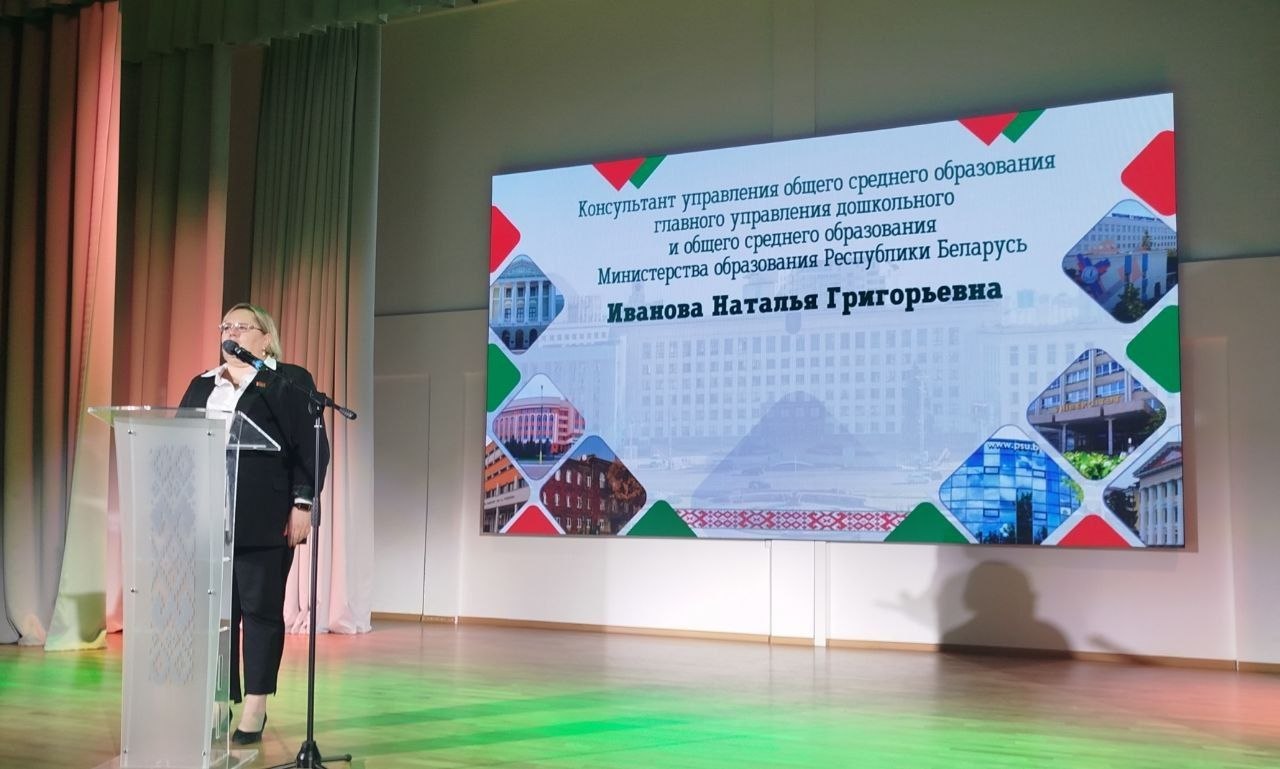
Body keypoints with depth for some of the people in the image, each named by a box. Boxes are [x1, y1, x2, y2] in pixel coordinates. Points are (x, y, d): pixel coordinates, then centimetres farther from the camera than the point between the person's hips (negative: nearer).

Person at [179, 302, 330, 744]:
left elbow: (311, 446, -4)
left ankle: (255, 709, 7)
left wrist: (303, 504, -11)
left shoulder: (290, 382, 1)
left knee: (261, 610, 1)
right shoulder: (201, 385, 18)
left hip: (263, 521, -5)